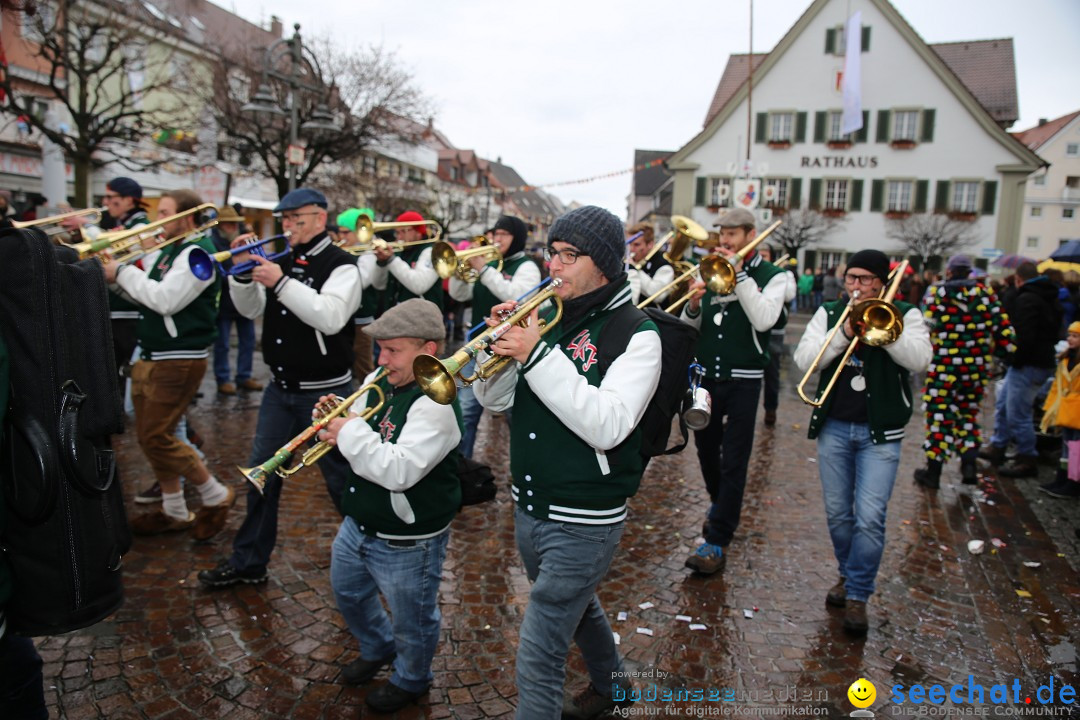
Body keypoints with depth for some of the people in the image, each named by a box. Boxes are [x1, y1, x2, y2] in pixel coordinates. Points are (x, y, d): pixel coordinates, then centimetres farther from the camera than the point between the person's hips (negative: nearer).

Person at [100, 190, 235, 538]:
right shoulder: (167, 251, 15)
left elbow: (165, 299, -24)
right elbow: (145, 293, 15)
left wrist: (122, 273, -14)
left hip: (180, 361, -10)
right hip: (154, 357, 10)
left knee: (157, 437, -7)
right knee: (151, 436, 13)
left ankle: (216, 496, 8)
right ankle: (174, 511, 25)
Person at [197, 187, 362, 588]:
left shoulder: (340, 265, -11)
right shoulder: (282, 262, 9)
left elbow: (330, 317, -27)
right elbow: (251, 310, 8)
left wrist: (281, 282, -26)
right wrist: (243, 273, -7)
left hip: (324, 390, -7)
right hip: (280, 388, 7)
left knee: (340, 477, 3)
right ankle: (249, 561, 26)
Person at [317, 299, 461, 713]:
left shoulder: (436, 404, -28)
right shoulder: (376, 383, -2)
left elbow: (400, 470, -36)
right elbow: (360, 442, 9)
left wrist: (349, 433, -28)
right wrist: (336, 422, -13)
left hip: (407, 543, -8)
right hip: (358, 525, 8)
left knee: (410, 623, 15)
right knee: (348, 594, 30)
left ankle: (411, 680, 46)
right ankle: (377, 649, 58)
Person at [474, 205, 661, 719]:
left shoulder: (636, 335, -15)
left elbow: (607, 426, -29)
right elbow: (492, 400, 1)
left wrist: (537, 355, -30)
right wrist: (500, 344, -17)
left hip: (583, 520, -7)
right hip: (528, 507, 7)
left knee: (537, 660, -3)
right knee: (576, 607, 30)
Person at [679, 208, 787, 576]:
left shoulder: (772, 276, -2)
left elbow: (764, 319, -21)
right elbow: (690, 328, 7)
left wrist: (739, 274, -21)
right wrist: (693, 304, -14)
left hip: (742, 379, -5)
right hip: (705, 375, 5)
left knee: (733, 461, -3)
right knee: (706, 449, 18)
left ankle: (716, 542, 2)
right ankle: (721, 506, 44)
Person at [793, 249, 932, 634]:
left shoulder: (905, 314, 1)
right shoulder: (829, 312, 6)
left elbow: (919, 359, -15)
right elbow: (804, 359, -7)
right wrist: (845, 333, -17)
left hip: (880, 433, -3)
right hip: (834, 427, 3)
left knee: (870, 518, -9)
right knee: (838, 514, 11)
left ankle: (858, 596, 7)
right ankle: (849, 575, 33)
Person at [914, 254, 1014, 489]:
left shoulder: (936, 292, -5)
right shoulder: (985, 293, 3)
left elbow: (927, 327, -13)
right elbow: (1003, 328, 1)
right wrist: (1001, 349, 16)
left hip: (943, 366, -3)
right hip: (977, 367, 3)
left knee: (939, 415, 3)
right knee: (968, 413, 21)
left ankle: (933, 472, 9)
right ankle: (968, 463, 14)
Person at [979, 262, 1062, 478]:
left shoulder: (1026, 299, -17)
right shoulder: (1051, 299, 15)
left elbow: (1025, 336, -25)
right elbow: (1055, 332, 21)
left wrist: (1016, 360, -14)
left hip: (1029, 365, -11)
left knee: (1017, 413, -3)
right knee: (1003, 403, 20)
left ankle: (1027, 460, 6)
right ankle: (997, 447, 29)